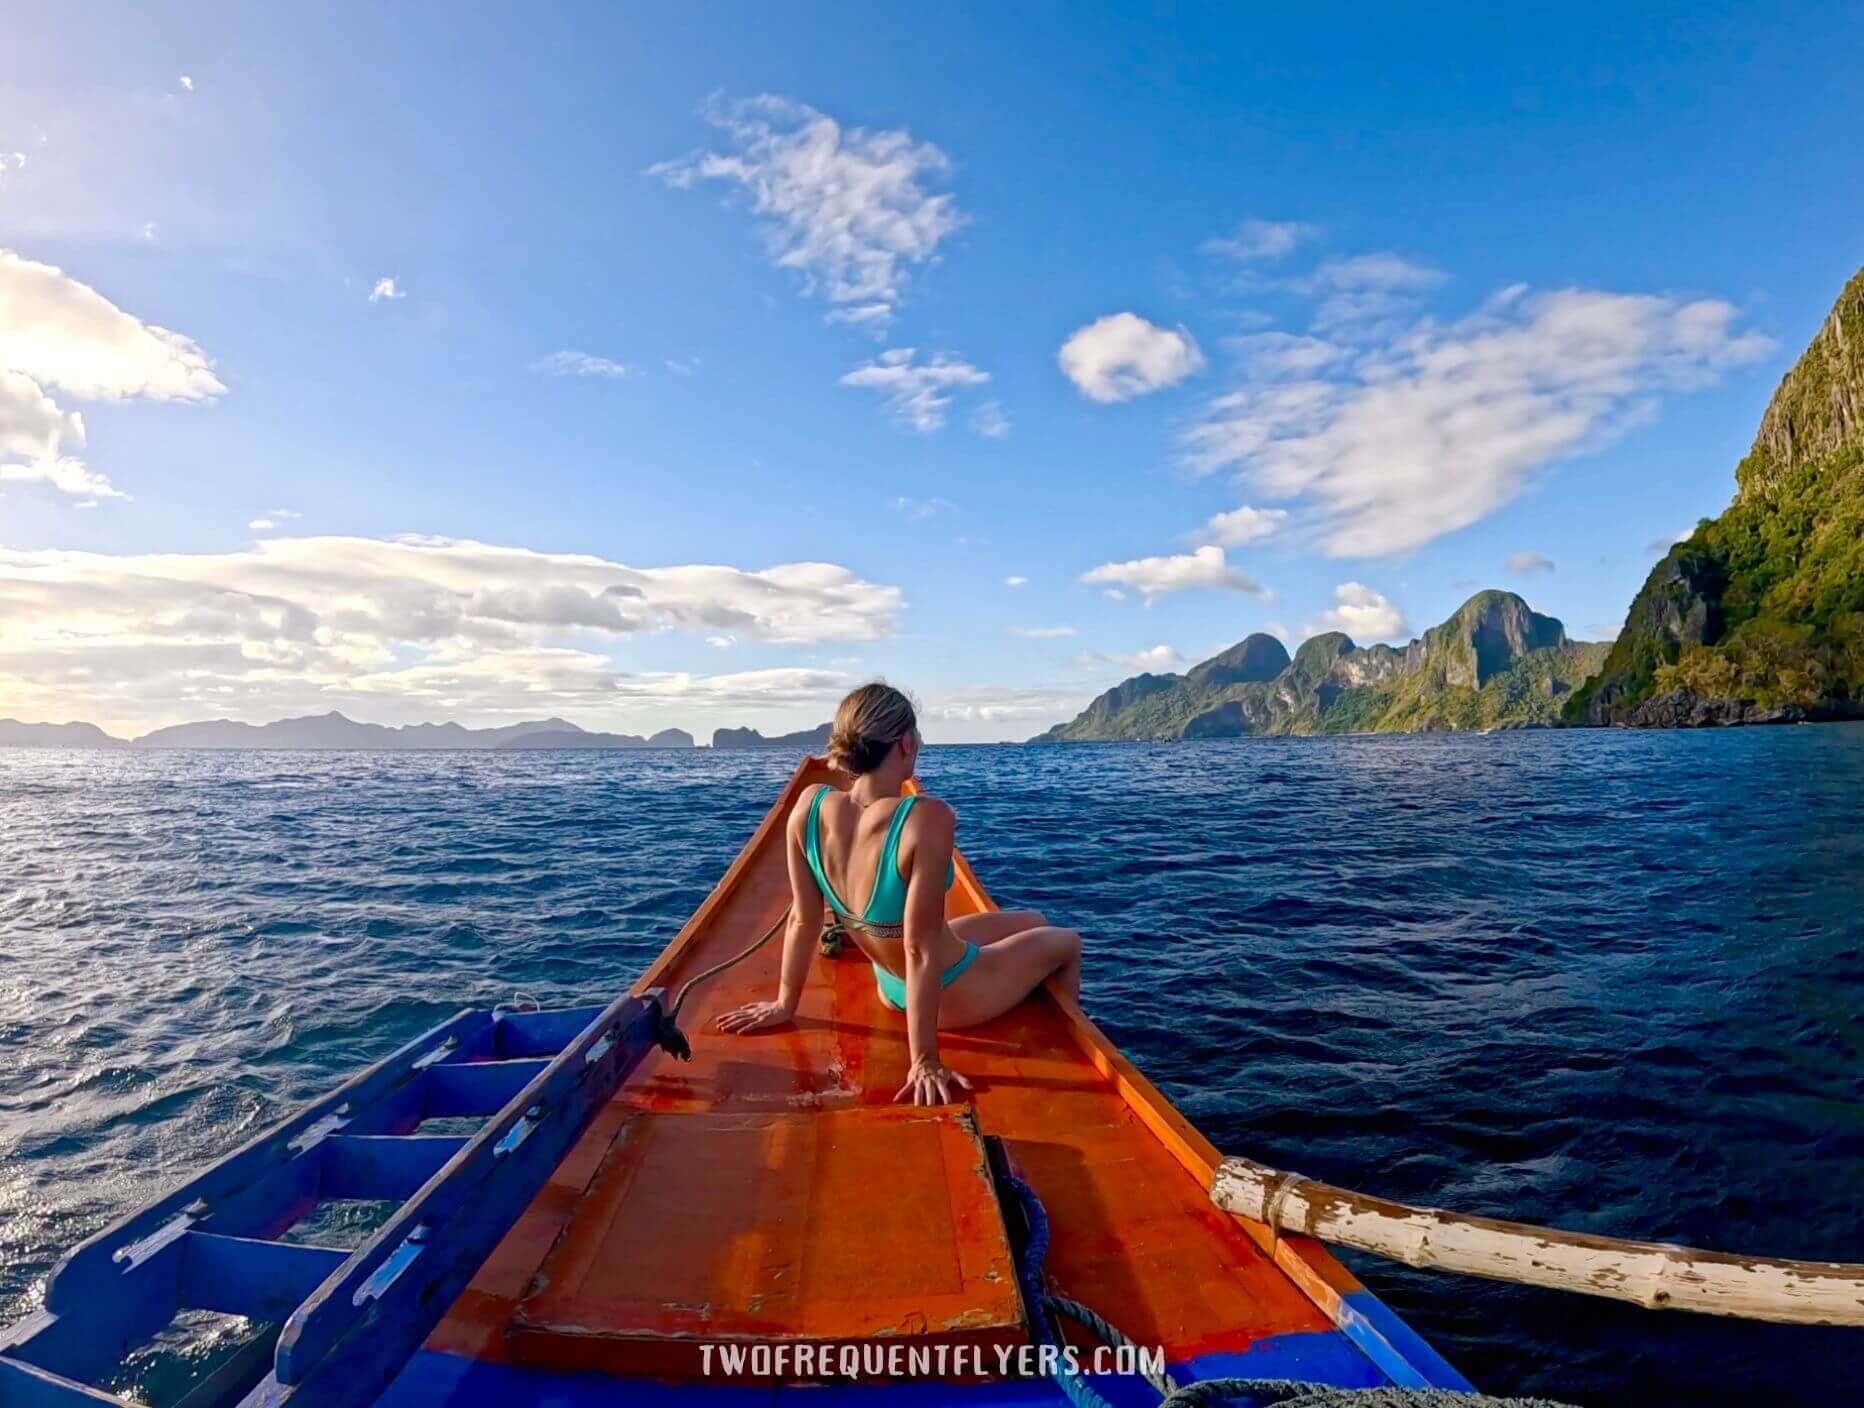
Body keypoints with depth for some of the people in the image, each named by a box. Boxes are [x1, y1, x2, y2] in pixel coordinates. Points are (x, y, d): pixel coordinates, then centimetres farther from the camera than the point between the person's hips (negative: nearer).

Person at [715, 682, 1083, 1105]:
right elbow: (921, 950, -33)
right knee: (1067, 942, 25)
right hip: (951, 995, -6)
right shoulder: (927, 818, -36)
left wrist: (786, 1003, 4)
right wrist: (924, 1061, -24)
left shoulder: (810, 805, -18)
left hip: (891, 987, 6)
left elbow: (803, 918, -8)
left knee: (1033, 922, 29)